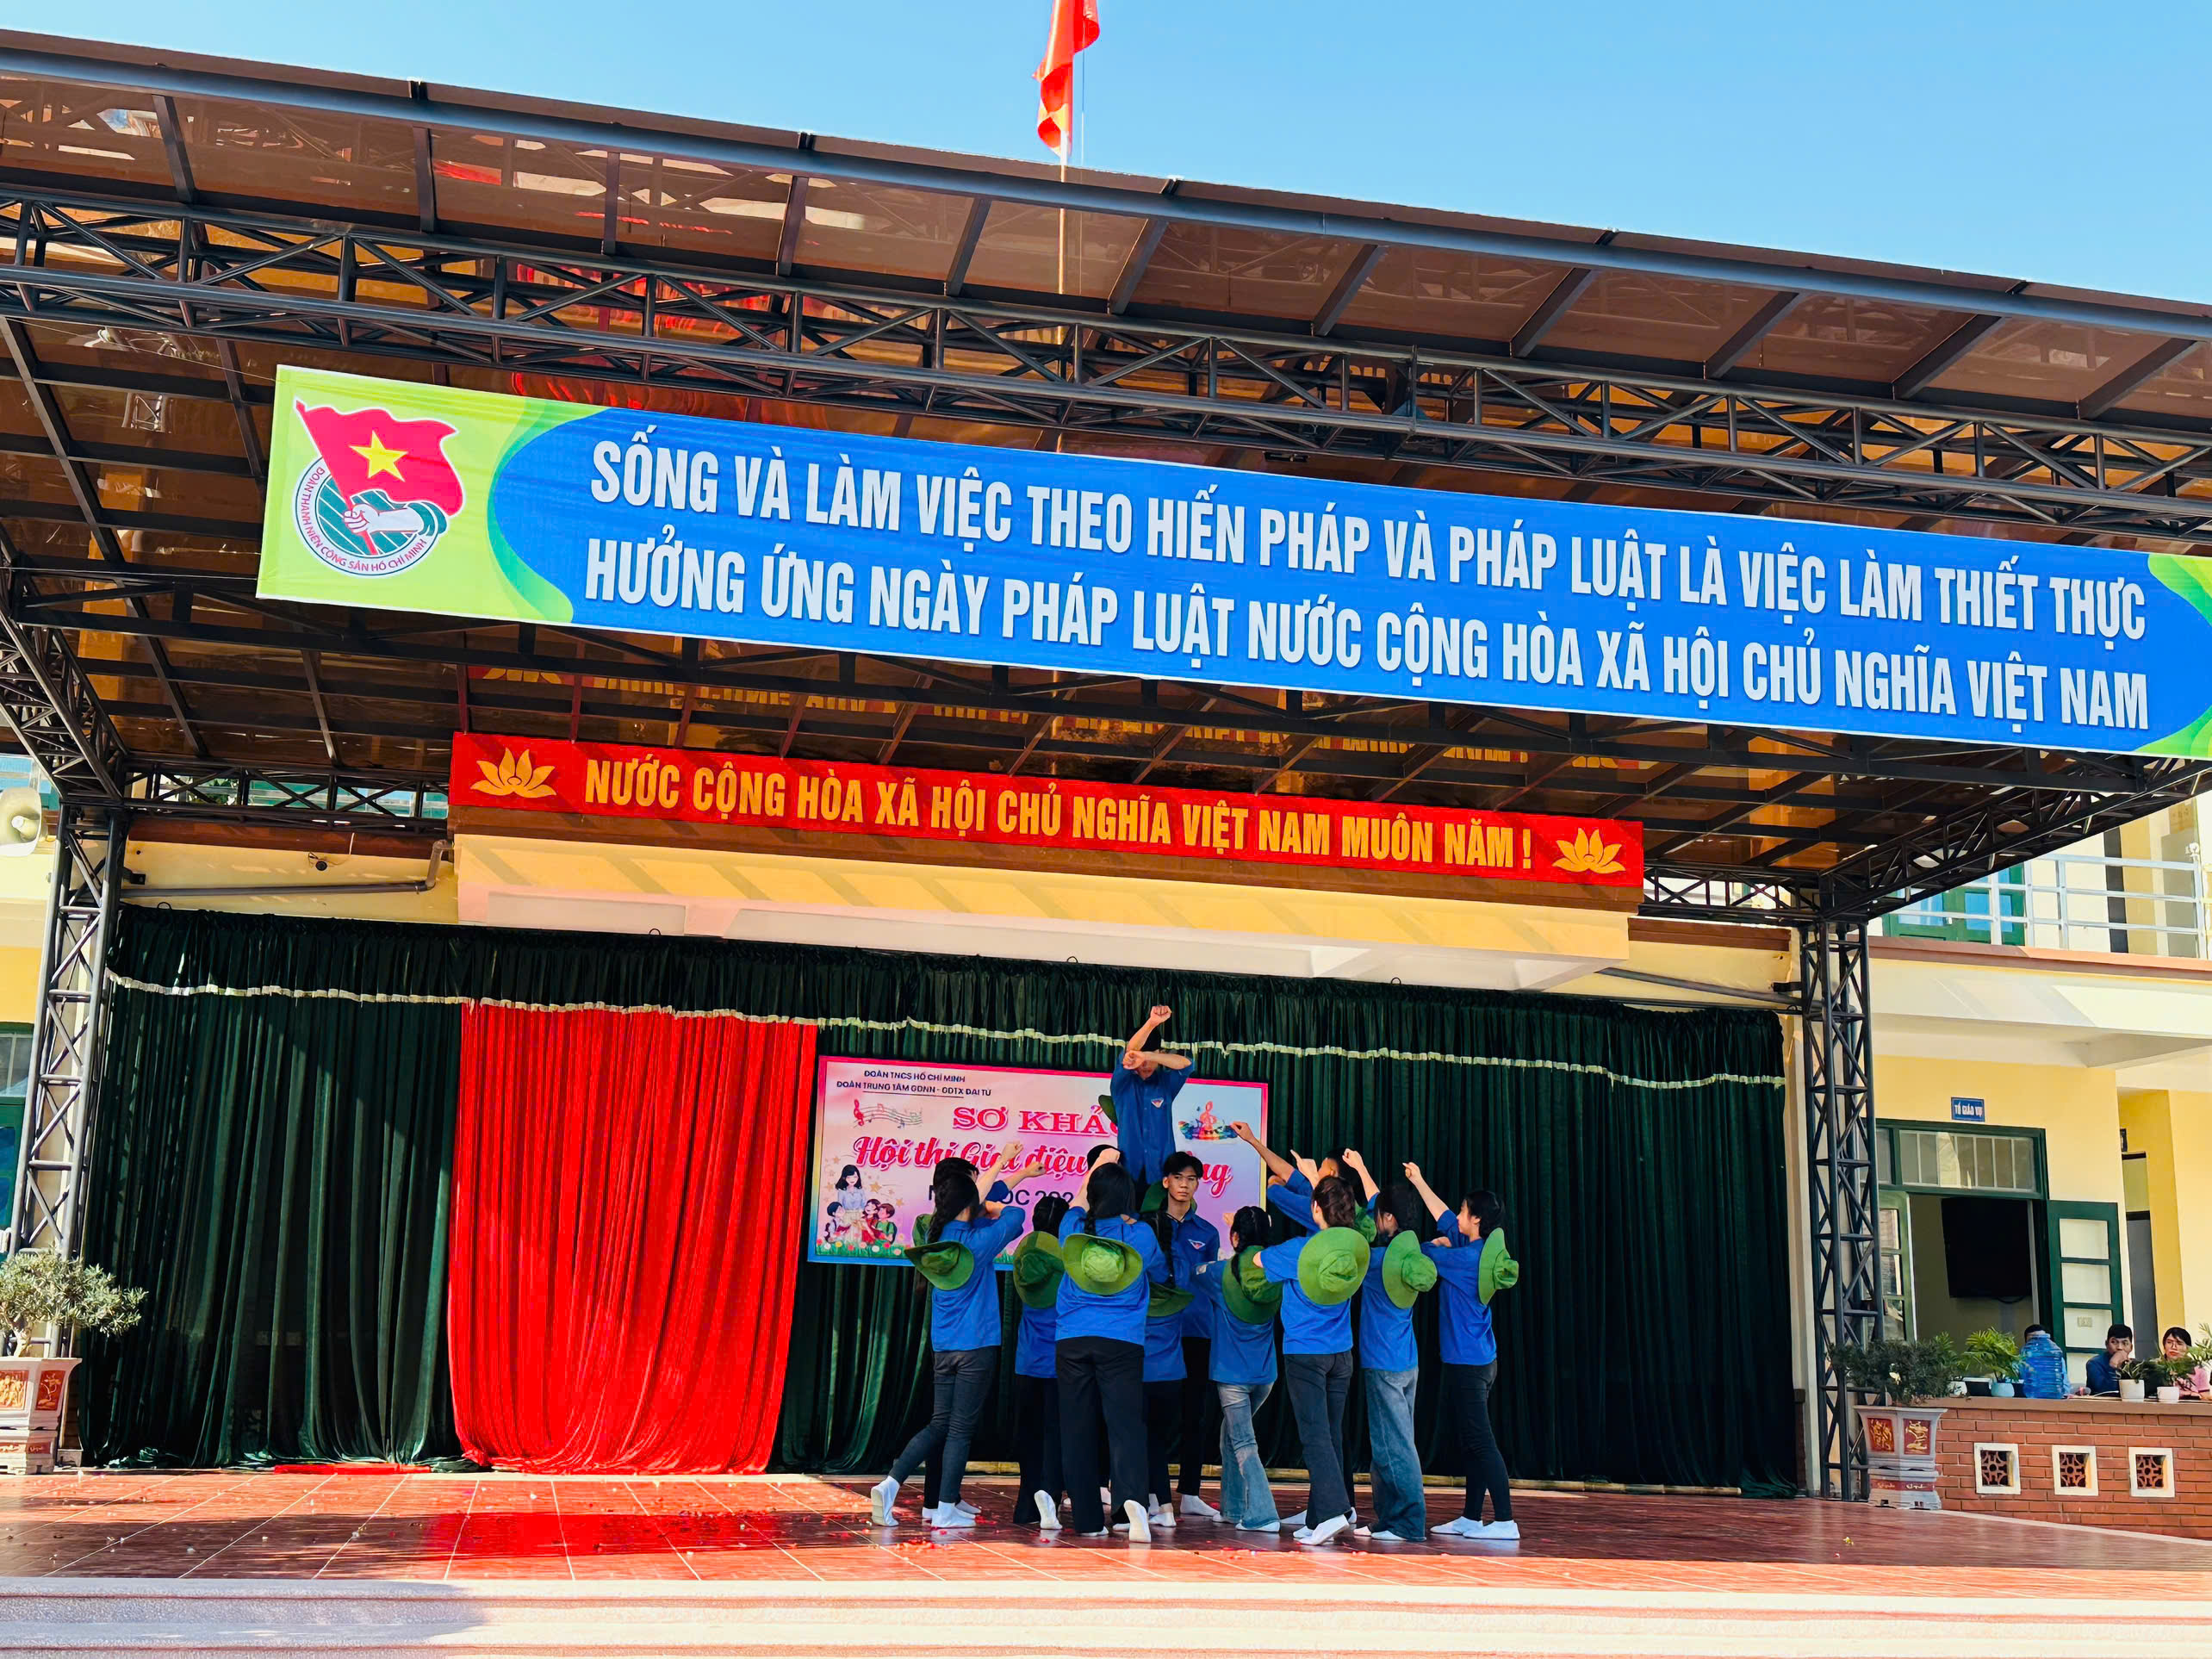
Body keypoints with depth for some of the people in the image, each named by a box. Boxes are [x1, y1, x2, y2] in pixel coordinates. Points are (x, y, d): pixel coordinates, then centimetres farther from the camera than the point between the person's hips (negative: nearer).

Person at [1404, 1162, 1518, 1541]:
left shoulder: (1468, 1257, -18)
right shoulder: (1480, 1250, 9)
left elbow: (1420, 1253, -9)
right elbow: (1445, 1219, 20)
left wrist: (1436, 1246, 12)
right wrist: (1419, 1183, 26)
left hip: (1468, 1364, -10)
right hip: (1478, 1361, 10)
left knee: (1480, 1442, -9)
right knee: (1473, 1442, 14)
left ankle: (1505, 1521, -11)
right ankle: (1471, 1518, 20)